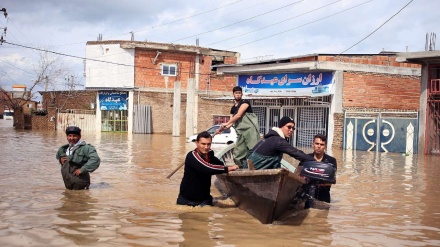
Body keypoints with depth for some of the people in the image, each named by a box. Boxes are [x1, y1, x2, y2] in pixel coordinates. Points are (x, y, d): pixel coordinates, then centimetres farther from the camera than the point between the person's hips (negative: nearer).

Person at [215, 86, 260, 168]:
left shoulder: (245, 102, 2)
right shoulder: (233, 108, 21)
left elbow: (239, 115, -11)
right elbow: (232, 122, 14)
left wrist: (226, 123, -12)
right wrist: (222, 129, -1)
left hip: (250, 130, -7)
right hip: (241, 132, 7)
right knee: (237, 155, 2)